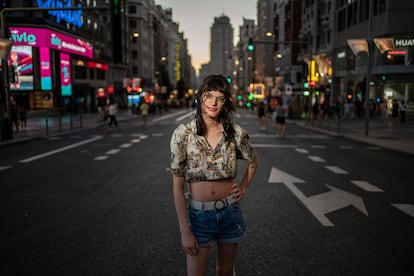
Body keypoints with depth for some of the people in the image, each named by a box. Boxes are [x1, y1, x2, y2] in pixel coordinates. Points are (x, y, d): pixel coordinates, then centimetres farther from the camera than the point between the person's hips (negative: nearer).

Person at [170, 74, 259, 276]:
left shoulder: (236, 132, -6)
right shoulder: (183, 134, -12)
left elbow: (253, 161, 16)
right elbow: (177, 186, -11)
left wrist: (243, 188, 6)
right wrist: (185, 231, -12)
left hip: (230, 212, 2)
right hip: (198, 214, -2)